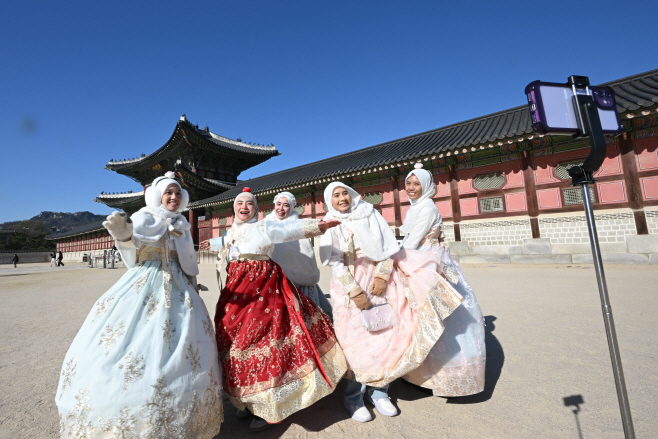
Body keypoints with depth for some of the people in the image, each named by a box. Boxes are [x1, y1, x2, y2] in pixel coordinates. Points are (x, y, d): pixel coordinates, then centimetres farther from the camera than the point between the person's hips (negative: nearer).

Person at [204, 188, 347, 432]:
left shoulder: (262, 228, -6)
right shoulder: (233, 232, 16)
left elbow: (290, 228, -19)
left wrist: (315, 225, -34)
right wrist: (212, 243, 56)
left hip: (262, 289, -7)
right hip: (238, 291, 7)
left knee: (260, 336, -5)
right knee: (236, 336, 9)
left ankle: (269, 407, 15)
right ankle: (251, 400, 29)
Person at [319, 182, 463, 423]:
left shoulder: (370, 214, 7)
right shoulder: (330, 225, 2)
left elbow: (387, 246, 2)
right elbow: (335, 262, -6)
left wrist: (382, 275, -9)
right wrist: (355, 291, -13)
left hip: (379, 279, 2)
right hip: (350, 284, -2)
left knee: (387, 333, 1)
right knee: (356, 338, 0)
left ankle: (377, 390, 22)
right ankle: (353, 396, 20)